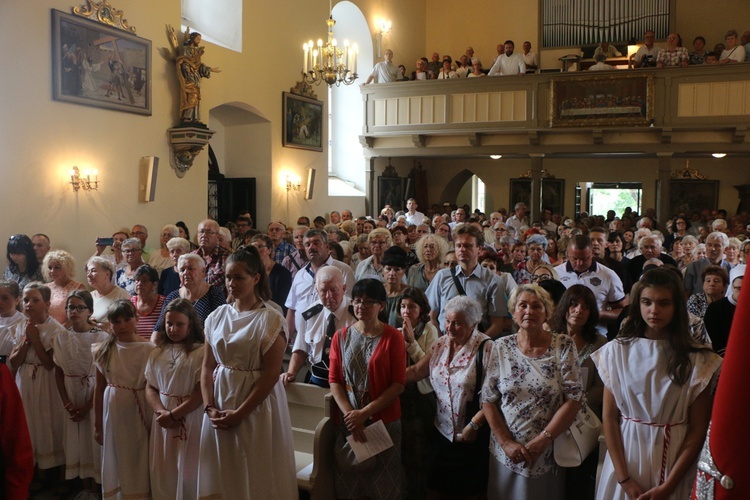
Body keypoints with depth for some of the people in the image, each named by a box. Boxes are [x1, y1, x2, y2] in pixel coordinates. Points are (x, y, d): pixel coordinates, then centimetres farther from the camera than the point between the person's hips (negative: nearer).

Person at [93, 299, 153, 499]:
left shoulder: (148, 349, -11)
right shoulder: (104, 350, 2)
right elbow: (99, 387, 7)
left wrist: (155, 418, -8)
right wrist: (97, 424, 9)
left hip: (139, 411, -3)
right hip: (113, 411, 3)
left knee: (138, 459, 7)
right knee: (116, 460, 14)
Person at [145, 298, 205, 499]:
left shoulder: (201, 352, -10)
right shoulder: (157, 354, 8)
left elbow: (201, 392, -14)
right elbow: (150, 388, 6)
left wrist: (173, 415, -14)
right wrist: (161, 411, -12)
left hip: (190, 421, -5)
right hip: (162, 420, 5)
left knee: (187, 473, 4)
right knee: (162, 474, 13)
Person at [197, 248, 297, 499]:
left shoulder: (271, 319, -11)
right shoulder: (217, 316, 5)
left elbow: (270, 375, -14)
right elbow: (207, 367, 6)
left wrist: (239, 413, -16)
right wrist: (209, 407, -6)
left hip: (256, 405, -5)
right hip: (220, 403, 5)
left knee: (255, 475, 6)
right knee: (221, 474, 15)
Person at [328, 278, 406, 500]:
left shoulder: (393, 337, -7)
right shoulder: (341, 337, 2)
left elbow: (398, 384, -10)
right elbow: (334, 381, 0)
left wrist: (365, 413, -15)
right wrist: (350, 415, -13)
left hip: (384, 421, -2)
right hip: (348, 421, 3)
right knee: (347, 481, 13)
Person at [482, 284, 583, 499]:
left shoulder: (564, 346, -6)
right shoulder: (501, 347, -2)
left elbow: (573, 399, -10)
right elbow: (488, 400, -2)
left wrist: (542, 441, -15)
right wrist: (507, 443, -10)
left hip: (548, 454, -1)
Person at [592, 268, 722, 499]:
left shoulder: (698, 359, -7)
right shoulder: (616, 351, -6)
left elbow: (698, 429, -6)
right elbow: (609, 418, -4)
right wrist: (624, 479, -10)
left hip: (675, 460, 0)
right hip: (625, 456, 1)